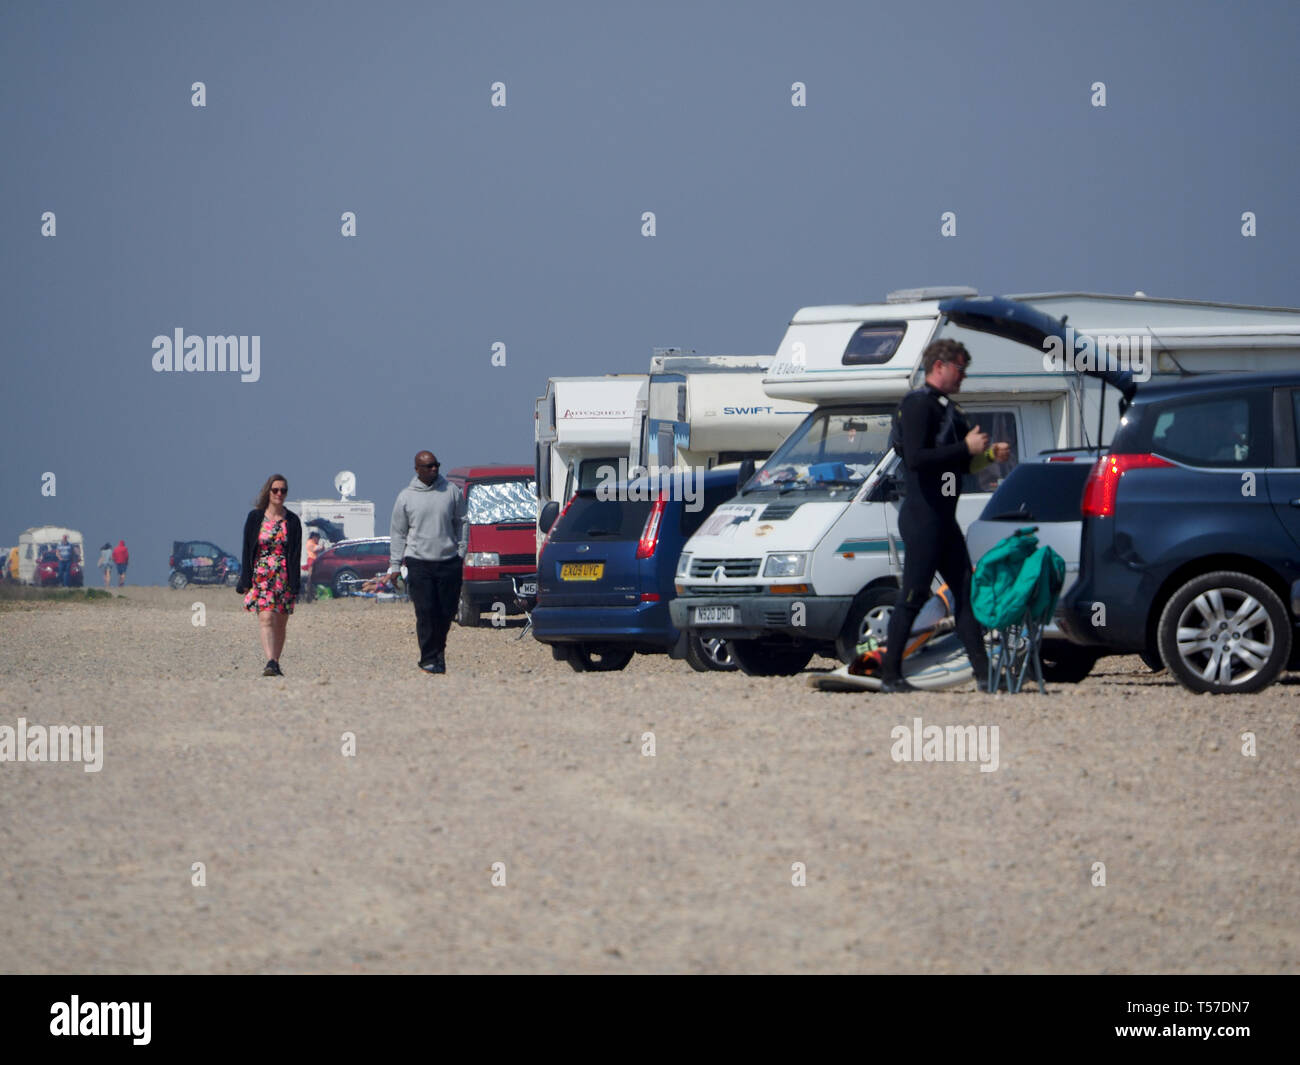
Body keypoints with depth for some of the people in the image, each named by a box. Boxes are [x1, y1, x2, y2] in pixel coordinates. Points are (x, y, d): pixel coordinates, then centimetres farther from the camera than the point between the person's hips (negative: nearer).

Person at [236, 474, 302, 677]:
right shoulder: (255, 517, 3)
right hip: (260, 576, -2)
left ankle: (275, 664, 14)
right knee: (266, 618, -18)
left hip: (284, 578, 2)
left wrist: (295, 585, -6)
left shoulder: (292, 521, 5)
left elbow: (296, 554, 2)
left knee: (280, 623, 4)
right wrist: (245, 582, -2)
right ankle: (271, 663, -30)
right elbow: (247, 550, 3)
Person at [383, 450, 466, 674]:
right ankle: (429, 658, -5)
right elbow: (398, 533, 9)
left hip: (449, 561, 2)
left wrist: (462, 552, 5)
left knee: (447, 612, 4)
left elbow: (461, 523, 13)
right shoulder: (406, 497, 4)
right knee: (426, 612, -9)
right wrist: (394, 566, 5)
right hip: (419, 563, -2)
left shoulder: (451, 491, 6)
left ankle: (439, 649, 23)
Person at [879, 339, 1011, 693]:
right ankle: (890, 674, -2)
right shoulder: (918, 405, -12)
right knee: (914, 596, -7)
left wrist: (990, 454, 8)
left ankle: (983, 672, 11)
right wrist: (966, 448, -19)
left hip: (943, 519, 10)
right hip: (922, 518, -10)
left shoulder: (946, 408, 18)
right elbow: (915, 458, -24)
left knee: (965, 591, 9)